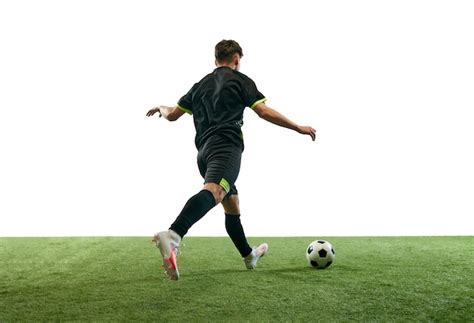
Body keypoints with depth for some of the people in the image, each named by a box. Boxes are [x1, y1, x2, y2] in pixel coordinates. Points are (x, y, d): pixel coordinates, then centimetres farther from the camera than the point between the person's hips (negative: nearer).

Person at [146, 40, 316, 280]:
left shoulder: (200, 85, 26)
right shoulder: (240, 80, 10)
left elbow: (173, 115, 25)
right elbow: (264, 112, -1)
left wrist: (161, 108, 48)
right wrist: (299, 128, 5)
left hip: (204, 151, 8)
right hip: (226, 146, -8)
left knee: (231, 204, 21)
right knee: (214, 191, -31)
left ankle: (249, 256, 35)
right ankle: (172, 236, -57)